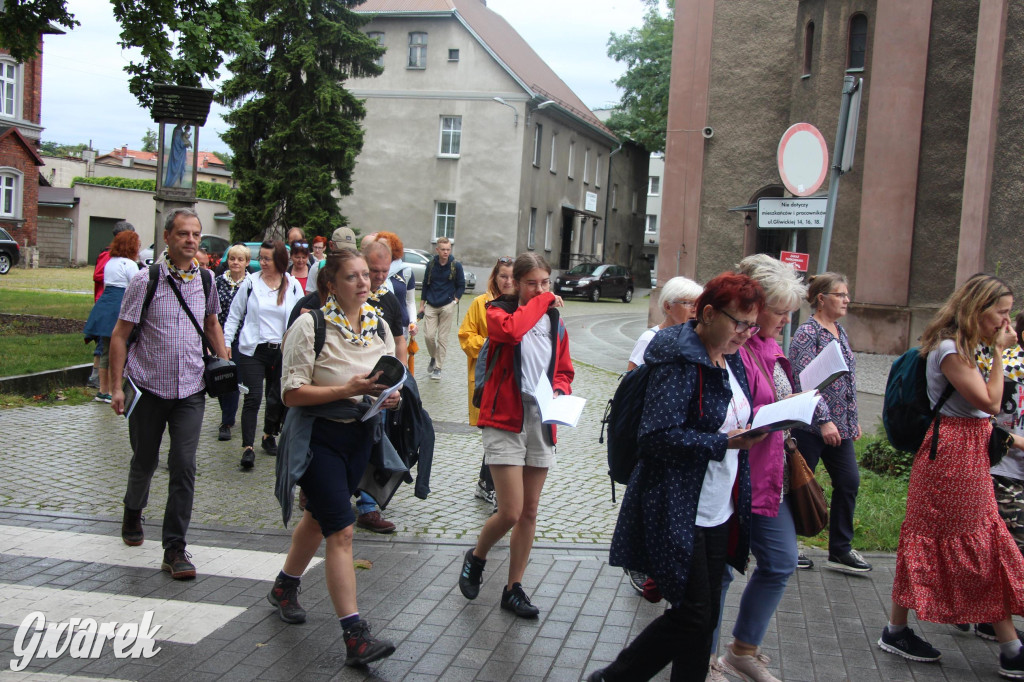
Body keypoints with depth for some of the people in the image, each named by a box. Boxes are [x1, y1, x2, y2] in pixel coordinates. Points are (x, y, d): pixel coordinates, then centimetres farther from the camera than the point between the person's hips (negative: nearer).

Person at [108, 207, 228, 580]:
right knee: (144, 461, 14)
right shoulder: (146, 280, -8)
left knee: (184, 466, -6)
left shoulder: (205, 279, 4)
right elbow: (120, 335, -5)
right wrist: (116, 386, -9)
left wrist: (226, 365, 8)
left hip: (190, 389, 2)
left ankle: (174, 548, 0)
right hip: (148, 387, -2)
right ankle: (133, 512, 45)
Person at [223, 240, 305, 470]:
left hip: (282, 351, 2)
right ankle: (248, 447, -9)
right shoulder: (251, 283, 1)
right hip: (253, 350, -2)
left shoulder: (293, 286, 3)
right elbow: (234, 315, 8)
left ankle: (269, 436, 31)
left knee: (278, 397, 10)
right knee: (253, 397, -10)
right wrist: (226, 341, 1)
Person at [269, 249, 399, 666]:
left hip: (361, 435, 7)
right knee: (341, 532, -12)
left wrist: (392, 396, -10)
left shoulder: (379, 325, 4)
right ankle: (355, 635, -10)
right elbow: (292, 393, -18)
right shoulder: (310, 326, -15)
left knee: (320, 517, 22)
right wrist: (348, 388, -27)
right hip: (319, 436, -7)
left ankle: (285, 588, 45)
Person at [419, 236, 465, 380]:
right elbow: (425, 285, 11)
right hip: (431, 306, 2)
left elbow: (461, 286, 6)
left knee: (442, 338, 1)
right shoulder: (431, 265, 4)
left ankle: (438, 368, 10)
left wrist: (455, 301, -5)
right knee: (429, 335, -4)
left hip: (447, 306, -2)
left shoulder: (456, 266, -3)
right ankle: (433, 358, 25)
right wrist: (422, 305, 10)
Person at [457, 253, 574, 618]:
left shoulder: (555, 321, 11)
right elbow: (510, 330, -29)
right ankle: (476, 557, 22)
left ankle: (514, 588, 23)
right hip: (504, 420, -5)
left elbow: (564, 371, 18)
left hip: (542, 423, 5)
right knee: (511, 511, -9)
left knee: (530, 513, 10)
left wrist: (560, 390, -4)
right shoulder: (499, 311, -4)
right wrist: (540, 301, -15)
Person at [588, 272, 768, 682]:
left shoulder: (730, 360, 12)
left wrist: (751, 432, 4)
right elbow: (659, 436, -23)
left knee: (705, 615, 13)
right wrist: (724, 443, -26)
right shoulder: (680, 360, -16)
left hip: (719, 513, 9)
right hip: (679, 516, -9)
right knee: (692, 614, -4)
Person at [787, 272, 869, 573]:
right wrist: (824, 420, -24)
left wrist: (853, 420, 20)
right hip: (811, 425, -8)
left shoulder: (840, 331, 13)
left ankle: (840, 551, 16)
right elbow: (804, 381, -20)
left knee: (849, 481, 6)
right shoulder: (807, 332, -13)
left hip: (839, 426, 8)